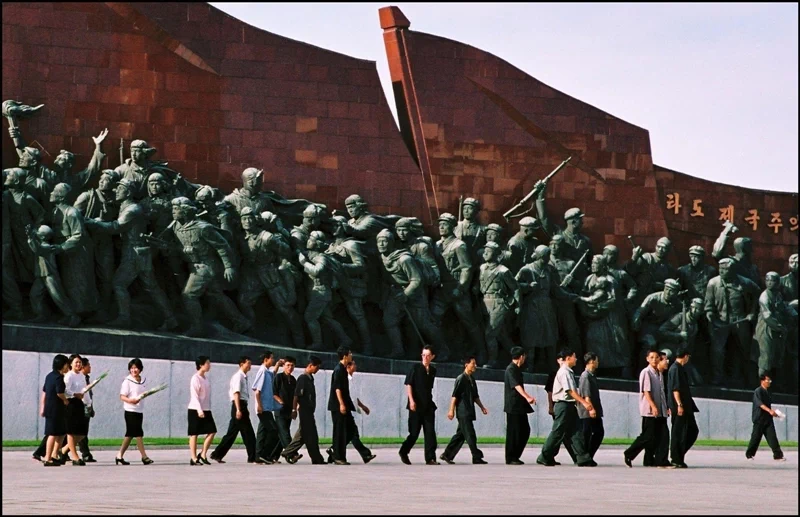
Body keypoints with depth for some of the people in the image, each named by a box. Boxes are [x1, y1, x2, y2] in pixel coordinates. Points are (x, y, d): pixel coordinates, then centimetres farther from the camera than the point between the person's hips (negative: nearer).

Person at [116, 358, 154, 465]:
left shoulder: (143, 381, 10)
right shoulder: (127, 381, -8)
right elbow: (122, 396, -12)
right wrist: (130, 400, -28)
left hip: (139, 410, 7)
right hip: (130, 411, -7)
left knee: (130, 434, 10)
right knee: (138, 433, -8)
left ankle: (120, 456, 17)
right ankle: (144, 456, -5)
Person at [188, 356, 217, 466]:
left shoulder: (205, 379, 14)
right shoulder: (195, 378, -10)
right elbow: (194, 396, -16)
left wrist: (207, 409, 15)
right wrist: (199, 410, -22)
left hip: (206, 410, 8)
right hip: (195, 410, -8)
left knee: (212, 431, -2)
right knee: (194, 434, -1)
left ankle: (203, 454, 7)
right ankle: (194, 458, 3)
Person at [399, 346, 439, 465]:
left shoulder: (433, 370, 11)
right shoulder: (415, 367, -4)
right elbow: (408, 384, -8)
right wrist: (411, 400, -17)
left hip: (428, 406, 4)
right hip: (416, 406, -4)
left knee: (430, 432, -4)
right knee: (414, 432, 2)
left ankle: (430, 458, -3)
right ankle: (403, 452, 23)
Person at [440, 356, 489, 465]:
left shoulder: (472, 380, 17)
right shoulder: (461, 378, -9)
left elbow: (475, 396, 25)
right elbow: (454, 395, -13)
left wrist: (482, 407, 19)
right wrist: (451, 410, -17)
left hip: (469, 413, 9)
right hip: (463, 412, -9)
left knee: (460, 435, 10)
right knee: (470, 435, -8)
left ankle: (447, 455, 15)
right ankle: (477, 457, -6)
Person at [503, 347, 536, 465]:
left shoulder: (517, 369, 16)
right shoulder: (511, 369, -14)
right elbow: (516, 386, -28)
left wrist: (528, 397, 38)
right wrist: (527, 397, -40)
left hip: (520, 406, 10)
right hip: (513, 406, -10)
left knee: (525, 430, 9)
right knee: (513, 432, -5)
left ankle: (515, 456, 15)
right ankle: (510, 458, 1)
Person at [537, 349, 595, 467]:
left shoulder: (568, 372, 15)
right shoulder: (564, 372, -15)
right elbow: (570, 391, -22)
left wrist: (585, 403, 17)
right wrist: (584, 403, -25)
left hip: (569, 405, 10)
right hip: (563, 404, -10)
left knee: (575, 431, 5)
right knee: (558, 432, -4)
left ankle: (583, 458, 3)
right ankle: (545, 457, 4)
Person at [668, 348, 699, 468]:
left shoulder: (679, 368, 19)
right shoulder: (675, 369, -13)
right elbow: (675, 389, -20)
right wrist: (679, 405, -24)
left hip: (686, 407, 10)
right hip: (680, 406, -10)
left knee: (693, 430, 12)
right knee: (679, 433, -5)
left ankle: (678, 457, 14)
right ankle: (677, 459, -1)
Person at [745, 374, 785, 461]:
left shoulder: (767, 392, 17)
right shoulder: (758, 391, -8)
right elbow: (760, 404, -23)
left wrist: (773, 412, 11)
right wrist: (770, 411, -34)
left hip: (768, 418, 7)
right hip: (759, 419, -7)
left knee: (772, 437, -4)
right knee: (756, 437, 0)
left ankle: (778, 455, -11)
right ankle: (749, 454, 14)